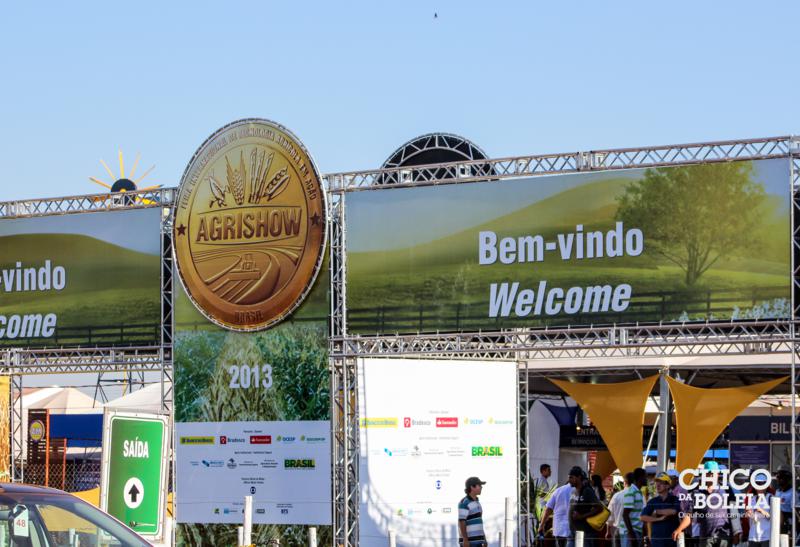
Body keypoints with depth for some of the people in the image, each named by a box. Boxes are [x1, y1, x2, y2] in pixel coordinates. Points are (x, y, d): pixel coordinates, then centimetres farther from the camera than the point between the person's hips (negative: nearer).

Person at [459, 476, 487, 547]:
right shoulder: (464, 503, -12)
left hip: (478, 540, 9)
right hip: (469, 541, -9)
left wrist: (484, 539, 19)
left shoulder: (476, 502, 16)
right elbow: (462, 522, -17)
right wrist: (465, 540, -22)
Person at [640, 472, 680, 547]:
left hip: (672, 537, -1)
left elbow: (673, 511, -18)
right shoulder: (652, 502, 8)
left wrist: (657, 512, -5)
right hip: (657, 538, 1)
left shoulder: (675, 500, 3)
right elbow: (643, 517, -2)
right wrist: (659, 519, -12)